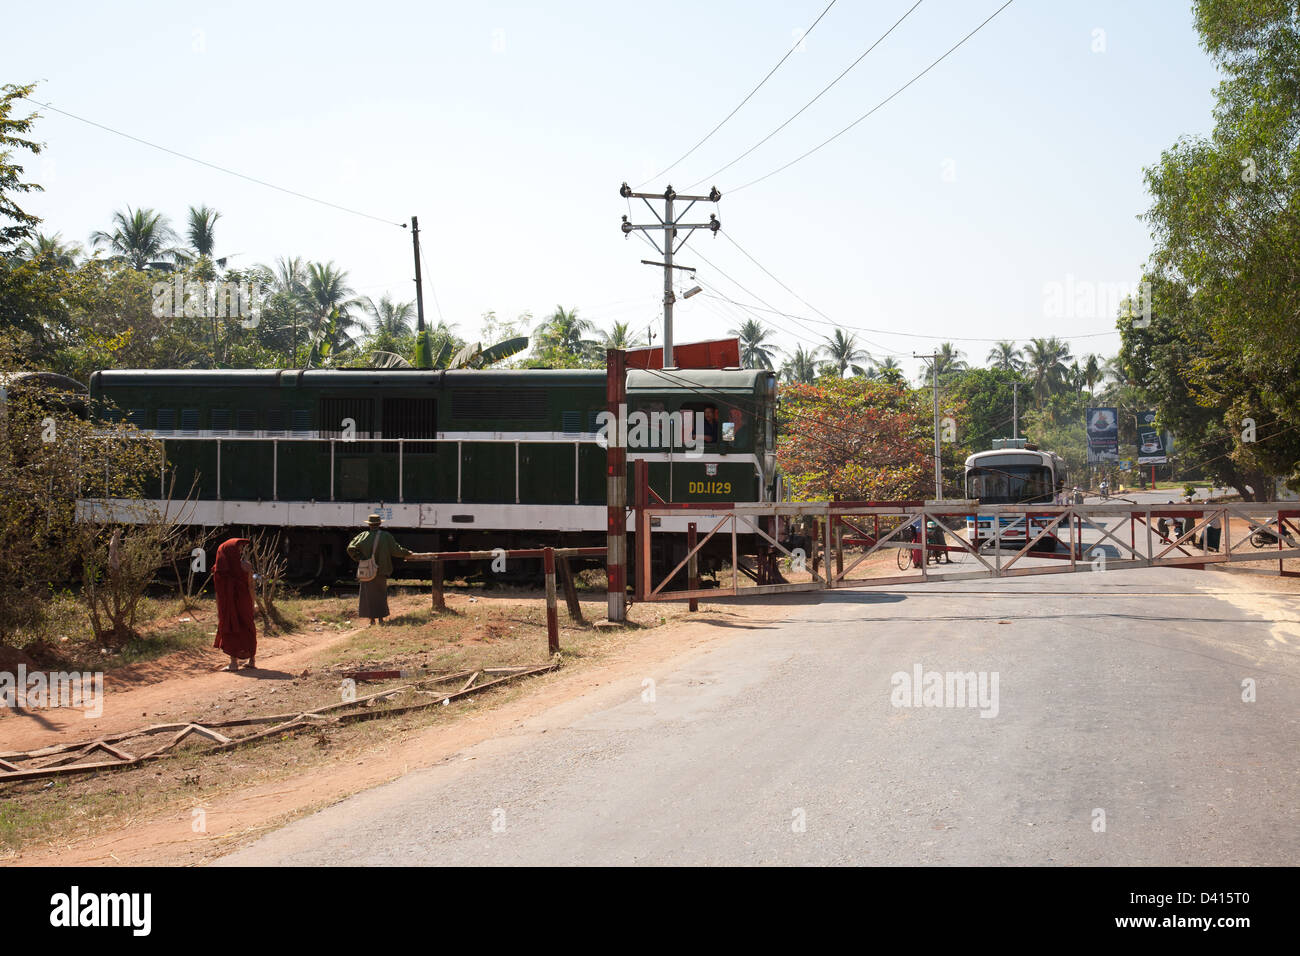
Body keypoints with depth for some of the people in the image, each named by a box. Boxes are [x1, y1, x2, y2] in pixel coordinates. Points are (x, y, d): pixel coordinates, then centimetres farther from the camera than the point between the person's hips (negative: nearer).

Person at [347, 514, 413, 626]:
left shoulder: (363, 536, -5)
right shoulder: (386, 537, -5)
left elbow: (351, 548, -11)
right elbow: (396, 550, -1)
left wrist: (359, 558, 1)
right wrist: (408, 552, 16)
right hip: (381, 571, 1)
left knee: (369, 595, 6)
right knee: (381, 594, 14)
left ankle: (372, 619, 2)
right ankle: (380, 618, 15)